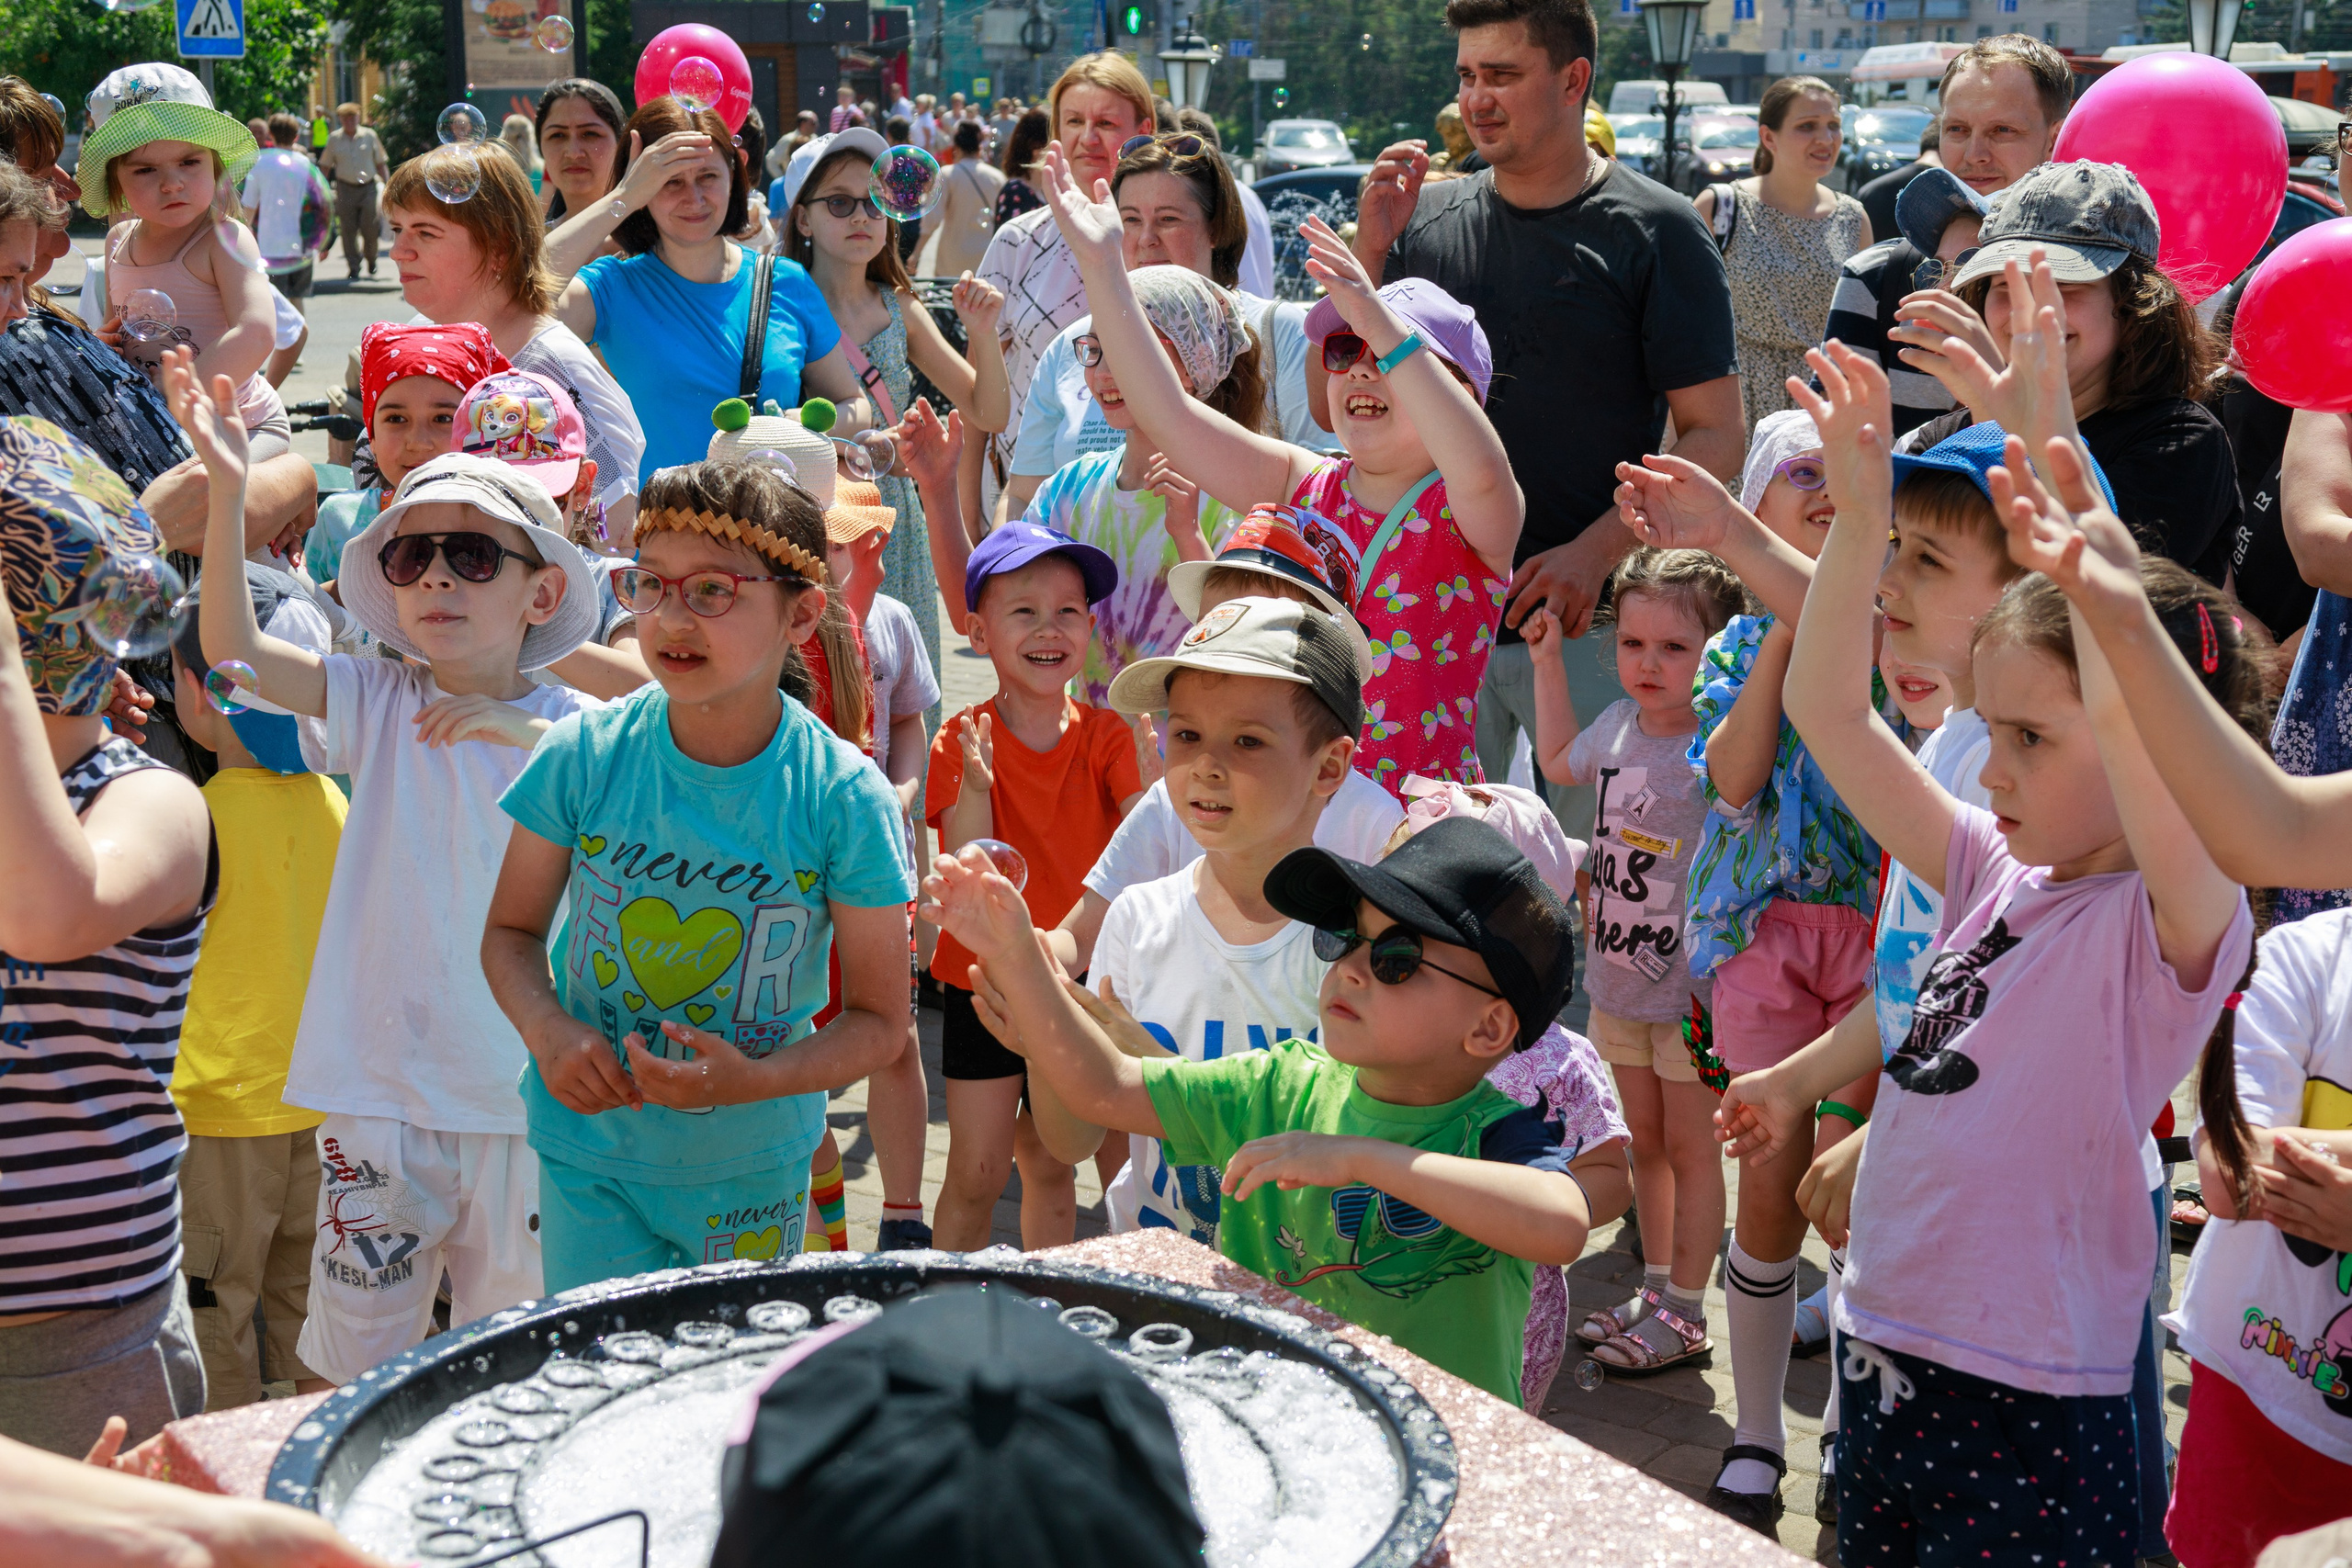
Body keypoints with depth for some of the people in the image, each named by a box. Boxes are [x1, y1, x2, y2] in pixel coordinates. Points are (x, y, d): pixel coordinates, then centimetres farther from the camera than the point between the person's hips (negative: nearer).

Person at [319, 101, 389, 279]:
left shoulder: (369, 136, 4)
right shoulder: (334, 139, 5)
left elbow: (381, 163, 10)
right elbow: (325, 166, 11)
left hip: (368, 188, 0)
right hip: (345, 189, 1)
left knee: (369, 228, -2)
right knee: (348, 229, -2)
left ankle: (371, 261, 22)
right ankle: (353, 267, 5)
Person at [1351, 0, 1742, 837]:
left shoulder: (1654, 232, -2)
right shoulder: (1424, 219, 9)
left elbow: (1715, 437, -5)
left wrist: (1594, 553, -18)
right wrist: (1369, 255, -3)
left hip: (1589, 618, -3)